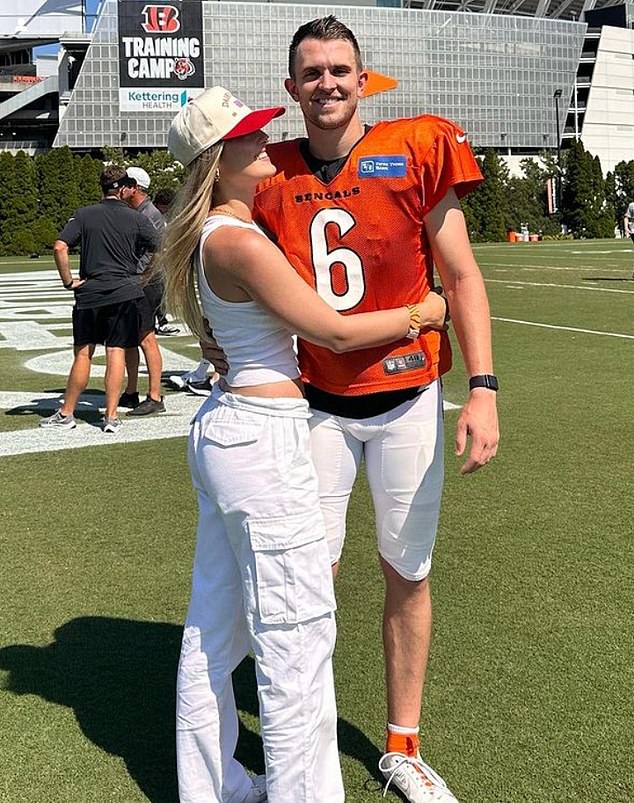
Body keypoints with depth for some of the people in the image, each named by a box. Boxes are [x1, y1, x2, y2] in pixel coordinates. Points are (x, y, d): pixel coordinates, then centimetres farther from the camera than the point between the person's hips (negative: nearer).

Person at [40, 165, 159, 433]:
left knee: (83, 353, 8)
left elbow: (59, 247, -10)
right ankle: (111, 417, 2)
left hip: (90, 293, 1)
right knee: (116, 352, 2)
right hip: (125, 293, 0)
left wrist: (68, 281, -1)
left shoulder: (83, 215, 1)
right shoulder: (136, 219, 1)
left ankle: (66, 414, 15)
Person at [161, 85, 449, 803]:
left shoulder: (217, 232, 11)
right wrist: (422, 313, 1)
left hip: (223, 426, 10)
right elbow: (335, 332, -14)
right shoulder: (240, 241, -18)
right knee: (298, 631, 0)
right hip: (264, 436, -10)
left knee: (215, 622, 17)